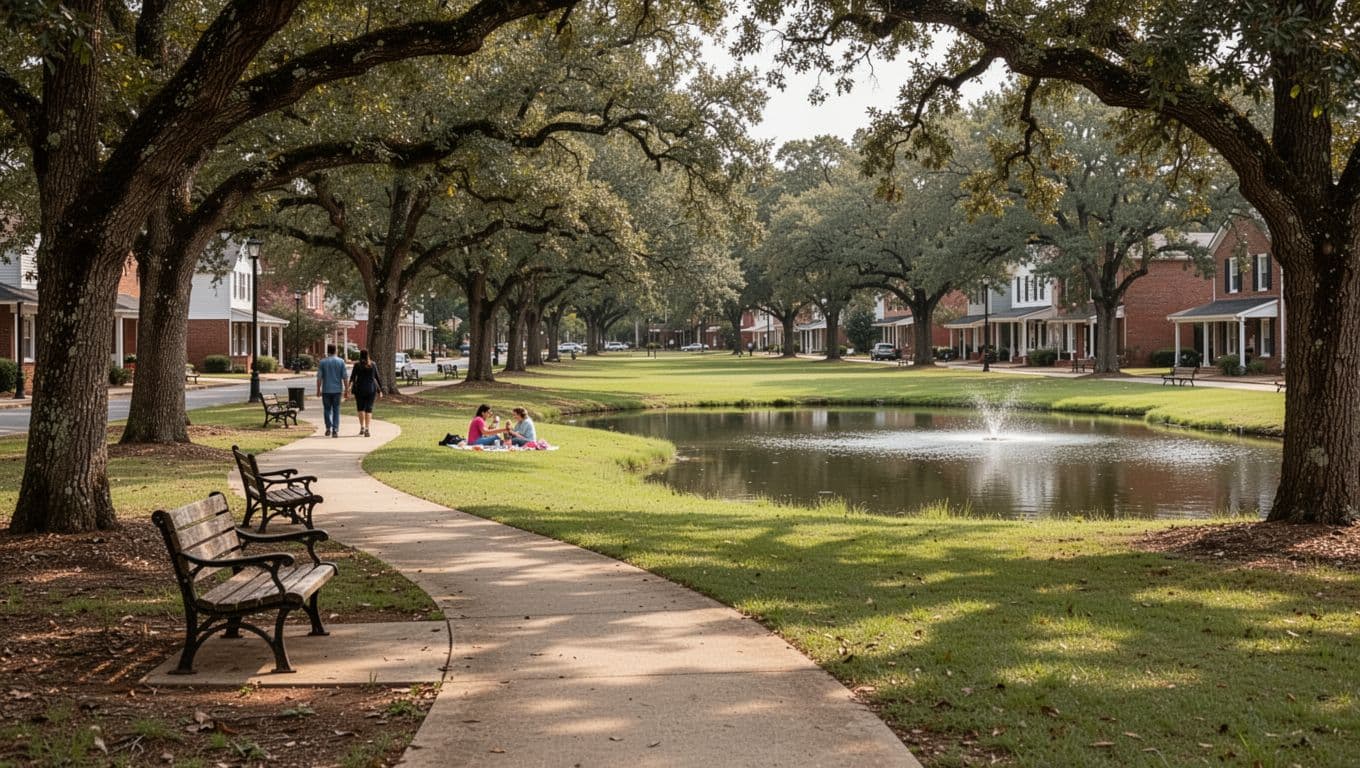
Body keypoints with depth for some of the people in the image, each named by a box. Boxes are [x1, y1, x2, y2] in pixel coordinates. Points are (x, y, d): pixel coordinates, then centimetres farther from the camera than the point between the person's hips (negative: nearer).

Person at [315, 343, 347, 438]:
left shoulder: (322, 362, -2)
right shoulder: (341, 362, 0)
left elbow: (319, 377, -4)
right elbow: (344, 377, -2)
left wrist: (318, 390, 2)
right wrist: (346, 390, 4)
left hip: (326, 390, -1)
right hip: (337, 390, 1)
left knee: (327, 409, 12)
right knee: (336, 410, 5)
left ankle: (328, 427, 2)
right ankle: (335, 430, -2)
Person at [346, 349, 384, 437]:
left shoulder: (357, 365, -2)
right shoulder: (373, 365, 3)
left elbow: (352, 377, -14)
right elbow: (377, 378, 4)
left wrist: (349, 387, -24)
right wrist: (380, 390, 10)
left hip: (360, 389, -1)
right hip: (371, 389, 1)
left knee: (360, 408, 15)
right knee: (369, 409, 1)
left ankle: (362, 427, 6)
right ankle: (367, 429, -8)